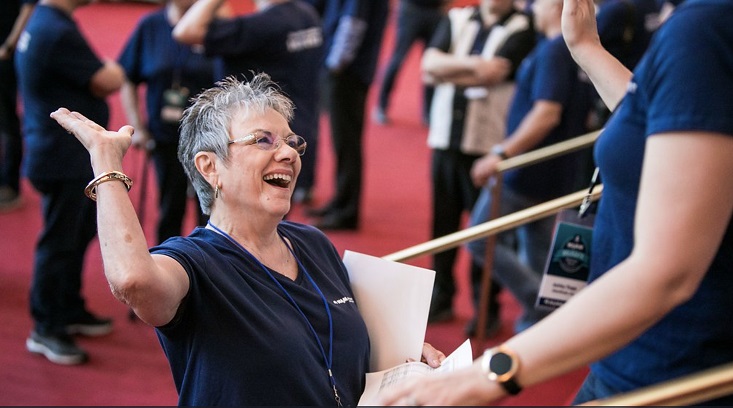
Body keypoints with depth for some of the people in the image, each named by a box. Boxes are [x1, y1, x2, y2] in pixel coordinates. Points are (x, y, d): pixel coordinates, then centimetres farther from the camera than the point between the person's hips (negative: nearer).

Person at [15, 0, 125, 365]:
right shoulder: (58, 31, -23)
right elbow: (108, 82, -18)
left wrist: (103, 74, -4)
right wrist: (113, 70, 2)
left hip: (70, 156, 10)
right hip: (63, 158, -10)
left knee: (79, 233, 20)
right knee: (59, 242, 0)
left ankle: (69, 311, 33)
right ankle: (45, 329, 12)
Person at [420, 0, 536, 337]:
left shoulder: (521, 28, -2)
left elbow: (492, 72, -16)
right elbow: (429, 64, -1)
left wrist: (446, 71, -6)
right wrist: (470, 63, -15)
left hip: (487, 143, -4)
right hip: (446, 136, 4)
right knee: (442, 221, 10)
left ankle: (487, 308, 12)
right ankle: (441, 298, 23)